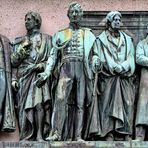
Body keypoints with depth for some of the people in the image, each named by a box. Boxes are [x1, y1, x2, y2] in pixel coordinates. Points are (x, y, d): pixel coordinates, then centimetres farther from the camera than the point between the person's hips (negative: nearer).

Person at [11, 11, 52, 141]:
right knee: (24, 106, -6)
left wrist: (42, 66, -12)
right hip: (23, 77, 3)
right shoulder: (20, 41, 19)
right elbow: (14, 62, 12)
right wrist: (22, 48, -2)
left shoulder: (46, 39, 12)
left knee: (39, 103, -19)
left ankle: (39, 135, -22)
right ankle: (26, 137, -7)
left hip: (39, 75, -3)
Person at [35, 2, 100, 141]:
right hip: (66, 68, -1)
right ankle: (57, 132, -25)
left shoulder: (88, 34, 18)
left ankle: (78, 135, -5)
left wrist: (95, 61, -7)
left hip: (82, 69, 1)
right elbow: (53, 55, 14)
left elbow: (94, 52, 17)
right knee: (61, 98, -20)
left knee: (80, 103, -4)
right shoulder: (60, 34, 16)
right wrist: (46, 72, 3)